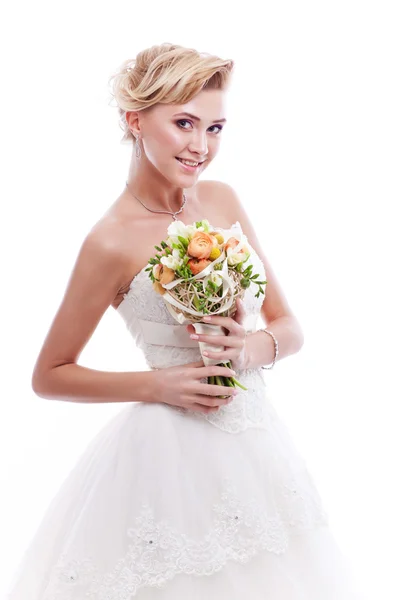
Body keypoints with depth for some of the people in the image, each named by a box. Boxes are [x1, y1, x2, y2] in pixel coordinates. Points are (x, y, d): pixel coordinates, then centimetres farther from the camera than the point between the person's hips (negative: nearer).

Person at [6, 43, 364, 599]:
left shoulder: (223, 200, 1)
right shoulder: (113, 242, -14)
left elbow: (289, 325, 7)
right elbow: (49, 375, -5)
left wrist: (256, 348, -15)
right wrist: (158, 385, -15)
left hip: (257, 442, 6)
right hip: (171, 451, -5)